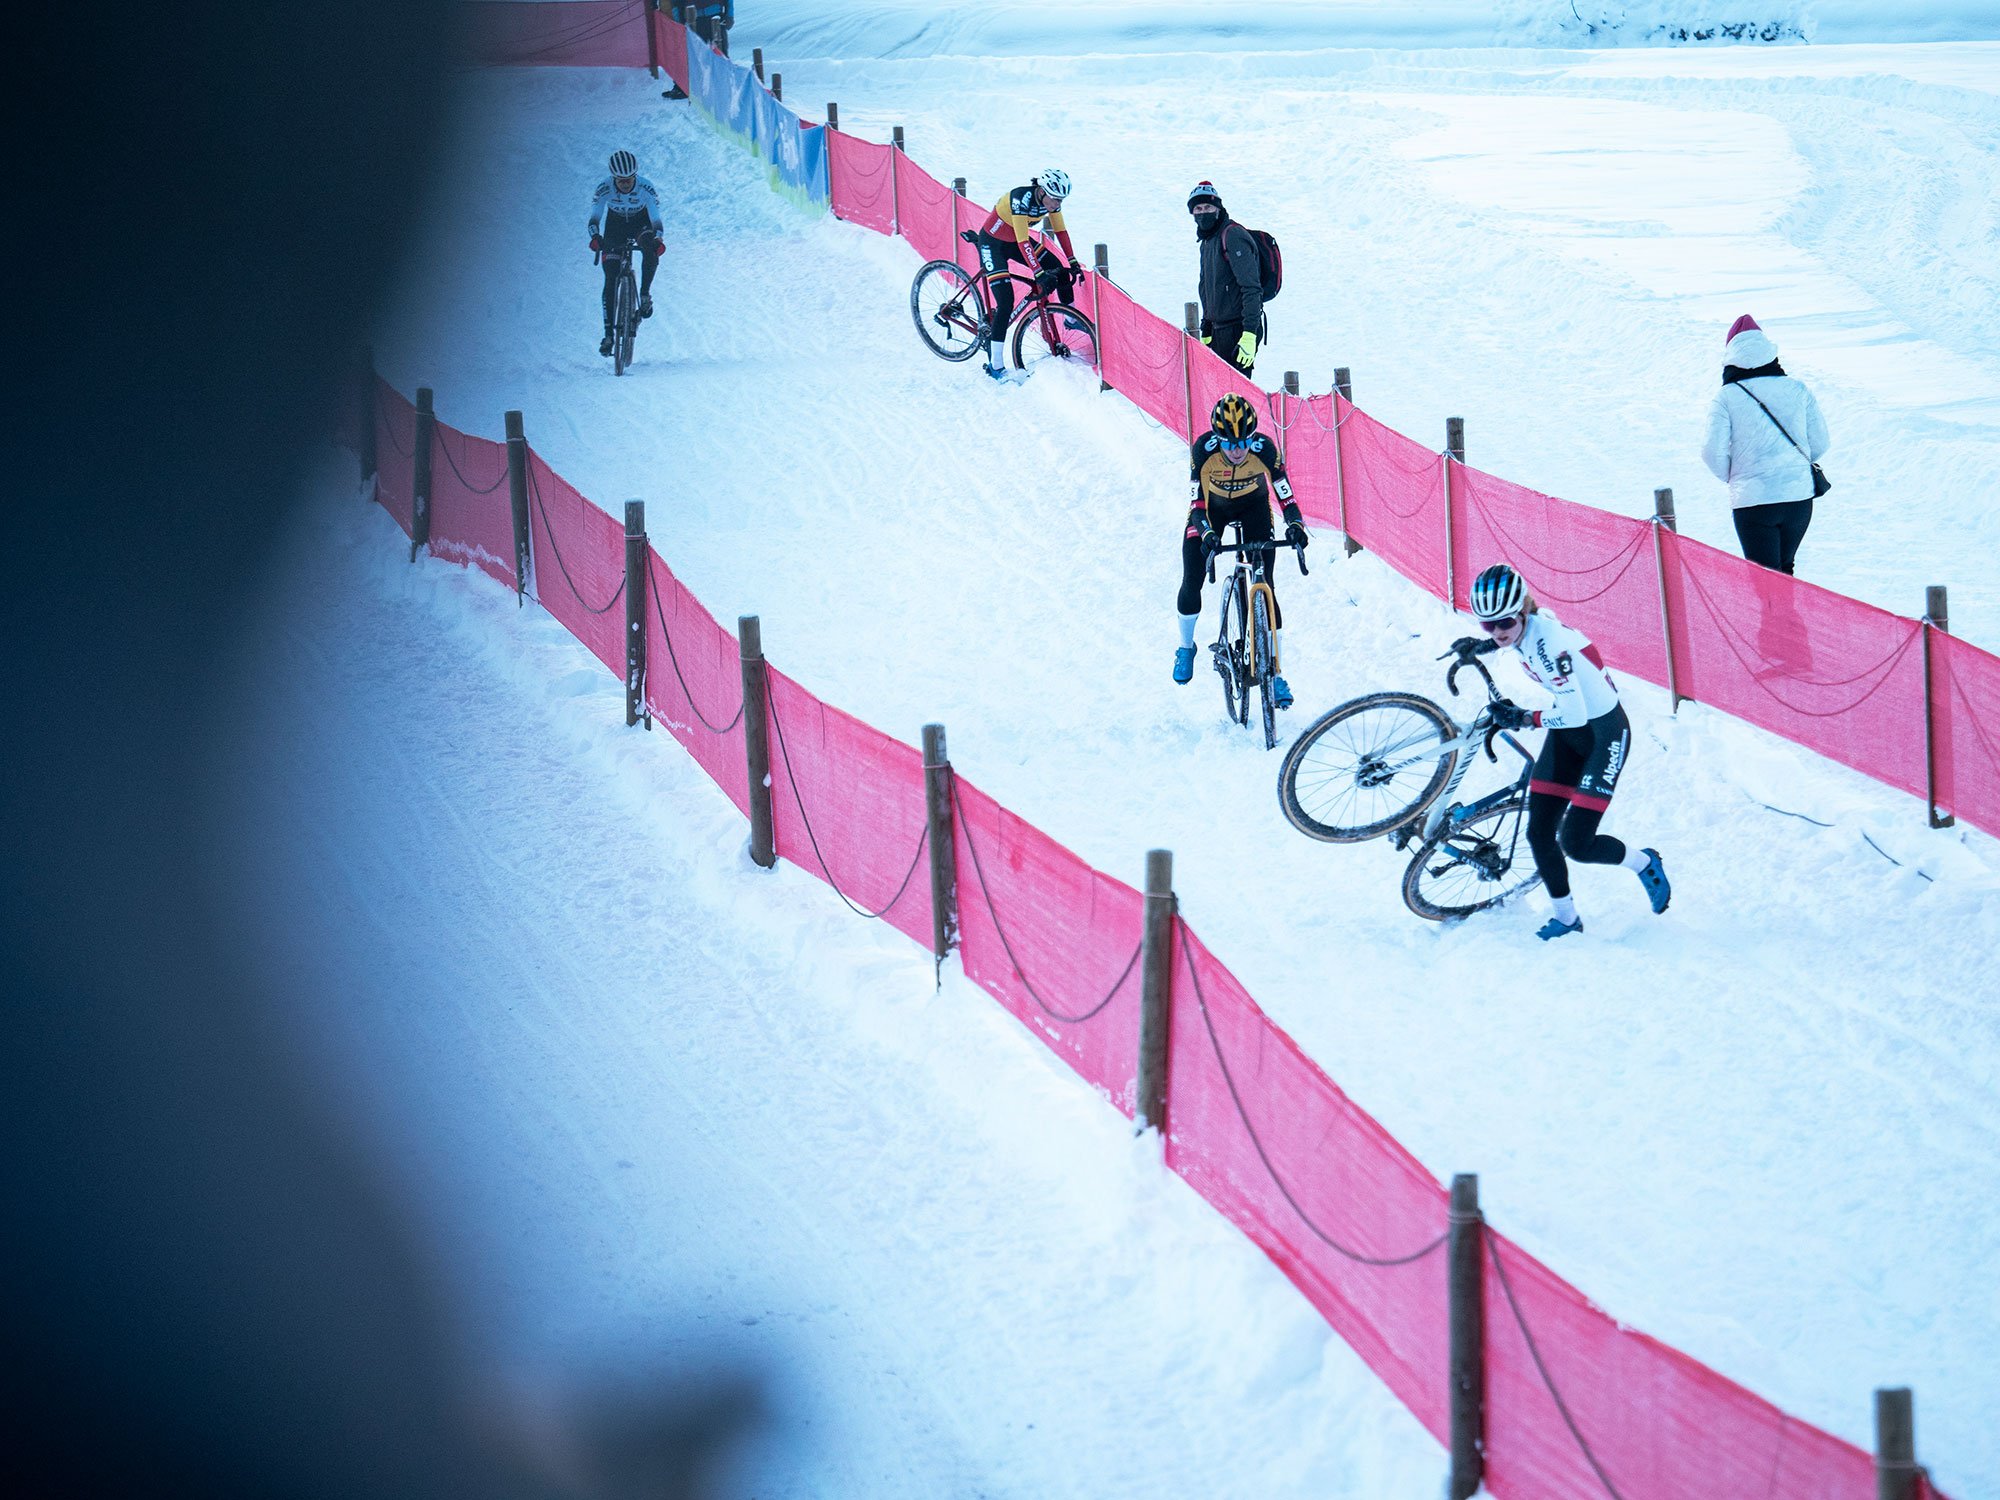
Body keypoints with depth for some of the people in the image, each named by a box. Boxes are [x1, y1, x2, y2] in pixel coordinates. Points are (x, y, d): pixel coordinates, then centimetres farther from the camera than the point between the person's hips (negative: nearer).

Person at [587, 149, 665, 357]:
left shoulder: (645, 188, -28)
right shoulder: (604, 189, -26)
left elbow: (656, 219, -29)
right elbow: (594, 218, -26)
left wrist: (658, 239, -49)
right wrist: (595, 236, -47)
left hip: (641, 224, -1)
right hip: (615, 226, 1)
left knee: (651, 251, -36)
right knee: (610, 281, -9)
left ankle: (645, 294, -17)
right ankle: (608, 334, -5)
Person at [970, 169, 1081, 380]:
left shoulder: (1051, 200, -13)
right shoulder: (1021, 199, -34)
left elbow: (1061, 231, 0)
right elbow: (1023, 242, -38)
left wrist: (1073, 262, -5)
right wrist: (1039, 275, -42)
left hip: (1013, 241, 7)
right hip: (993, 242, -7)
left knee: (1059, 272, -5)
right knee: (1005, 303, -18)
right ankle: (994, 366, -15)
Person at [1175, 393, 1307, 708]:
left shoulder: (1264, 448, -34)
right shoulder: (1204, 449, -34)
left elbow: (1285, 494, -30)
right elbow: (1196, 501, -30)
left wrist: (1295, 525, -49)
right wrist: (1207, 533, -48)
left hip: (1253, 507, 0)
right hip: (1212, 507, 0)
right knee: (1191, 583, -7)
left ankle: (1275, 673, -3)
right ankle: (1186, 647, 23)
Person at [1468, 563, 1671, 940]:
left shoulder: (1550, 642, -33)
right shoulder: (1525, 625, -7)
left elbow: (1575, 715, -34)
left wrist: (1523, 719, -23)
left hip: (1605, 731, -8)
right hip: (1568, 729, 8)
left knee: (1576, 843, -10)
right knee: (1539, 832, 2)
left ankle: (1646, 865, 19)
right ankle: (1565, 917, 21)